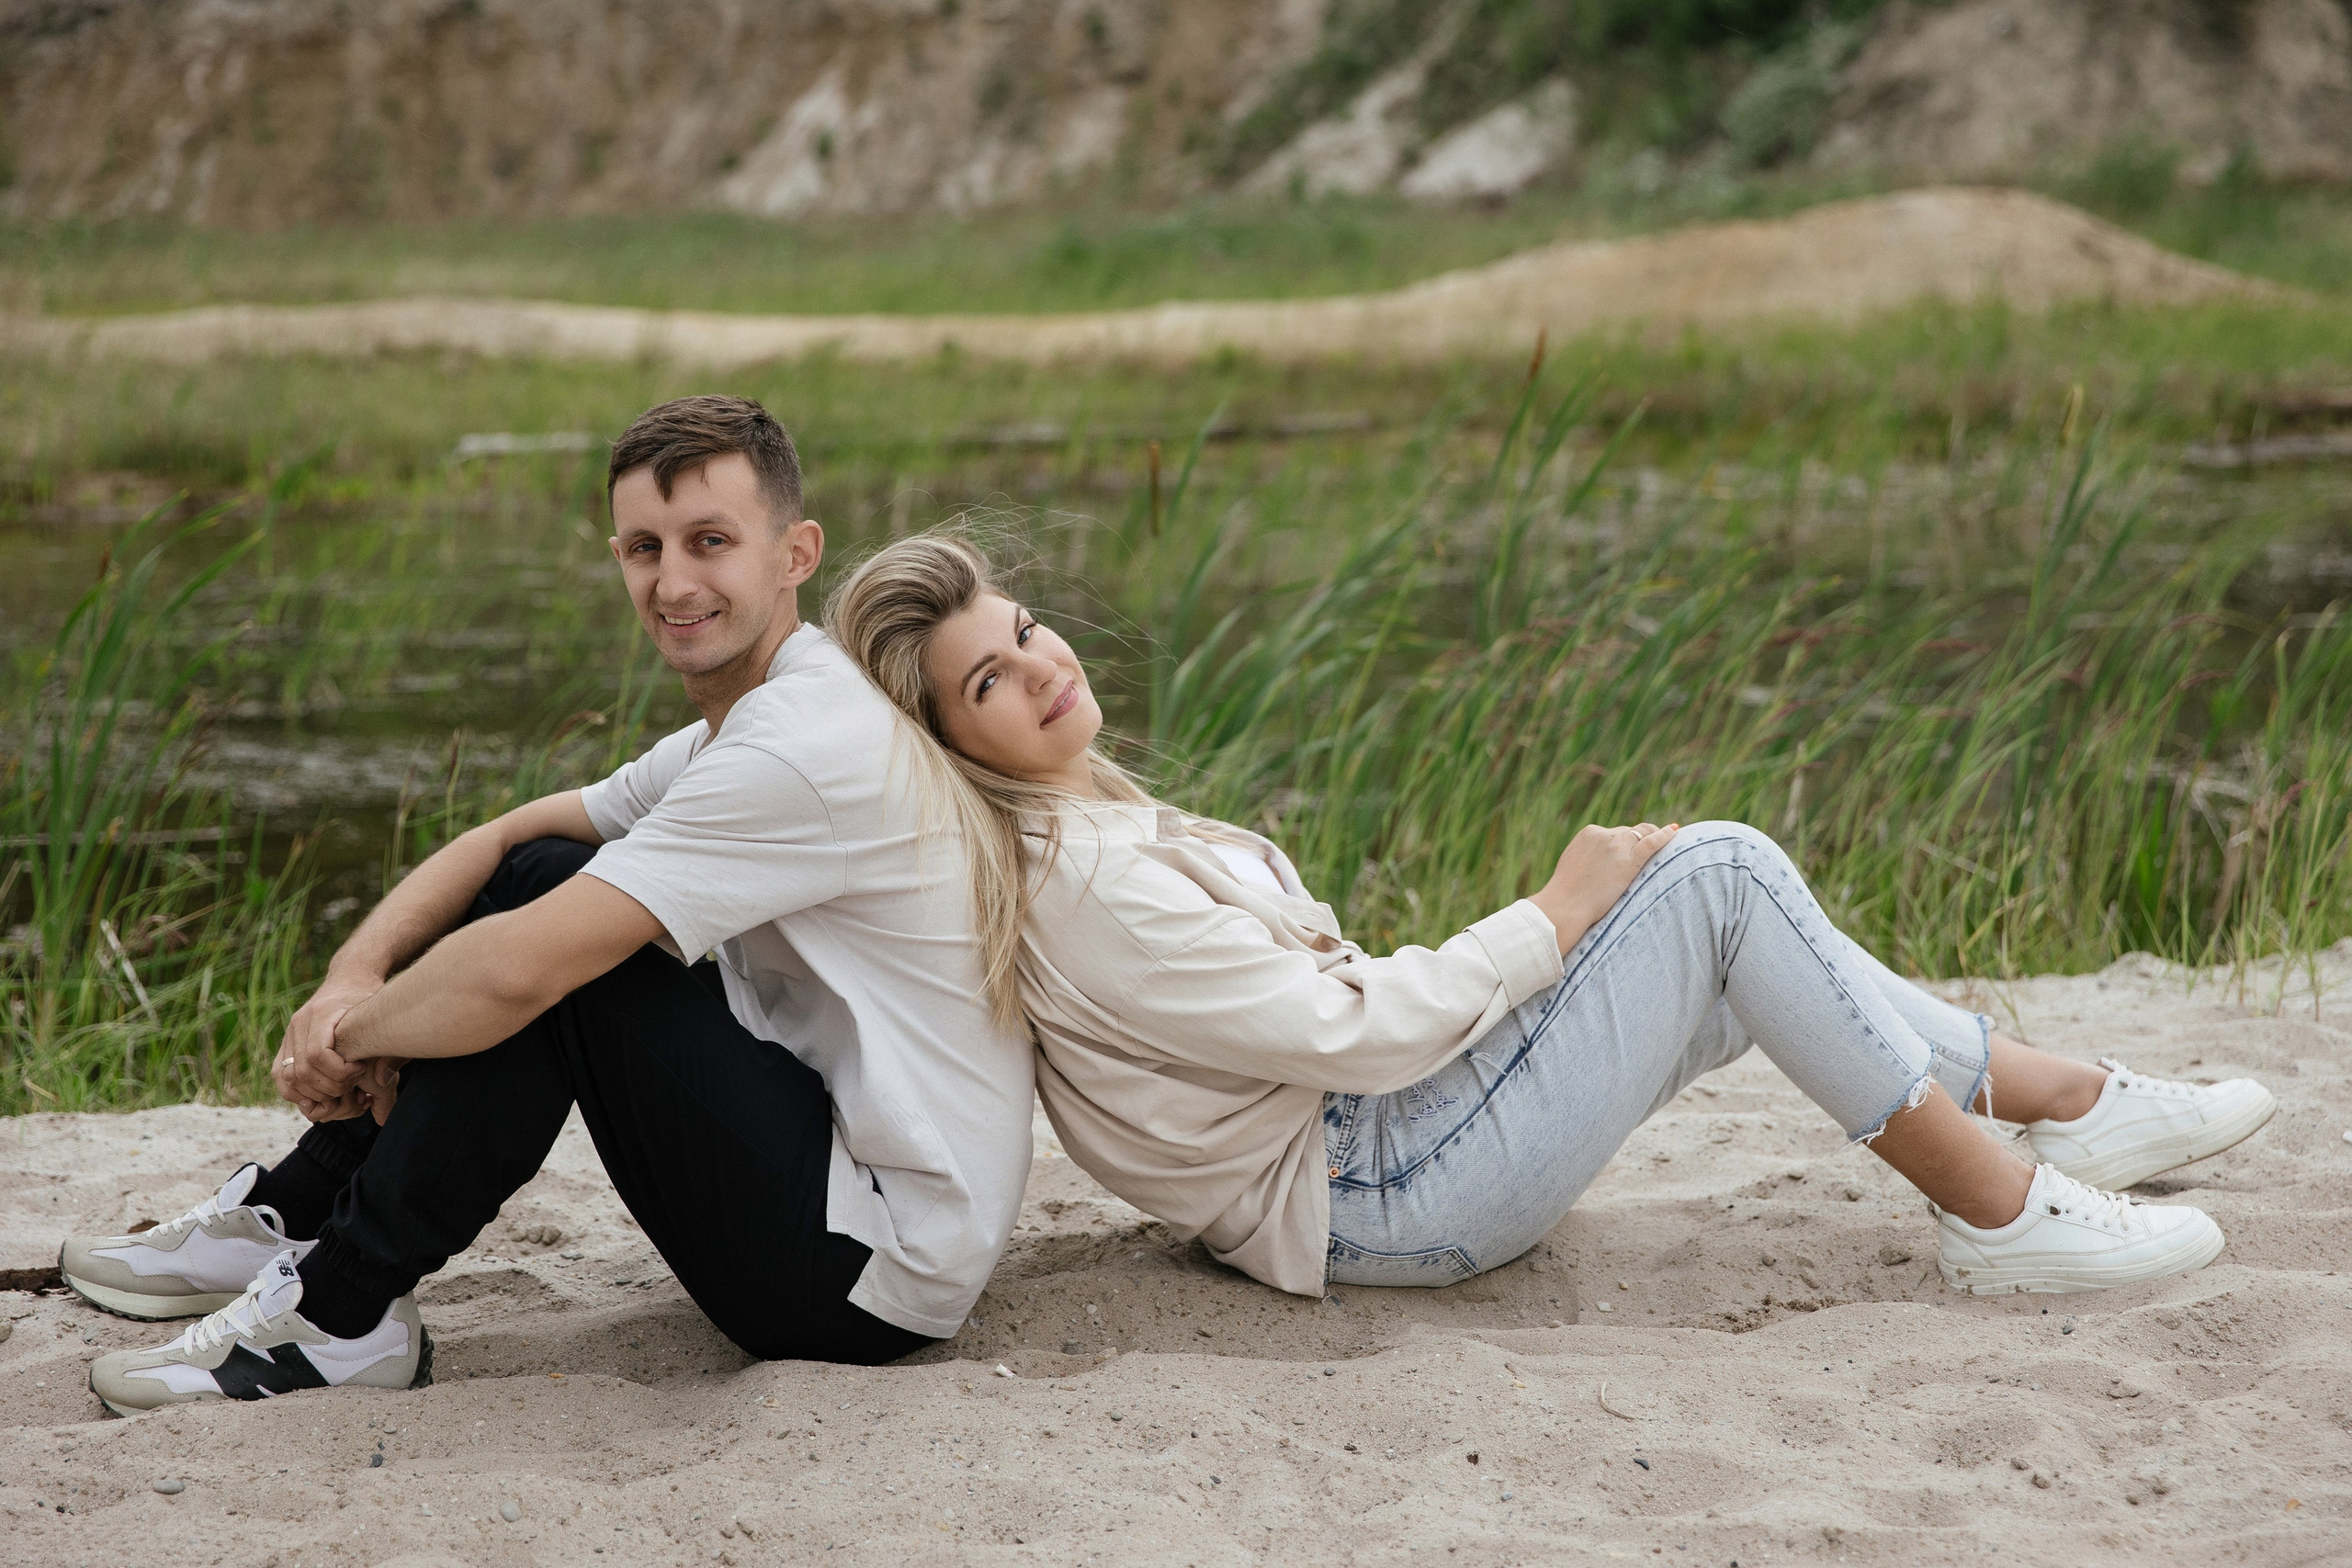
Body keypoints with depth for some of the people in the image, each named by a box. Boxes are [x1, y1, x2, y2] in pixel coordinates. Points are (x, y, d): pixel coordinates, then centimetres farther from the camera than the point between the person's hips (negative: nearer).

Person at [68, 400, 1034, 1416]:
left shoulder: (803, 749, -22)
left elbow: (514, 975, -26)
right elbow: (507, 838, 15)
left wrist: (354, 1030, -7)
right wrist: (351, 975, -4)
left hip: (883, 1269, -10)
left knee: (545, 947, -17)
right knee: (540, 875, 10)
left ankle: (339, 1313, -7)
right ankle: (294, 1215, 15)